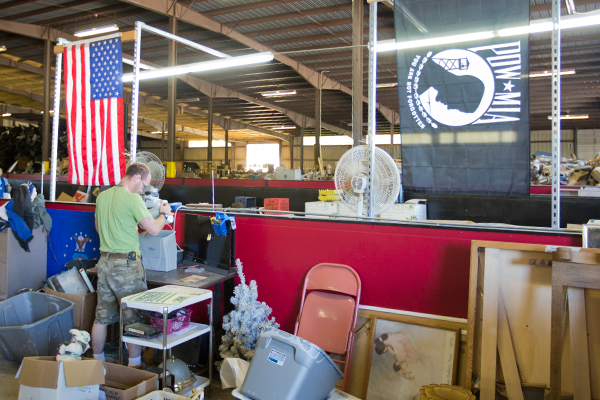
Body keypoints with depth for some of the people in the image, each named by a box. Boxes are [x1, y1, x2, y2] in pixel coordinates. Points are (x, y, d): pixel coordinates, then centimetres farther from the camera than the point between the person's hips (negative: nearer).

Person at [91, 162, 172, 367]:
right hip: (126, 264, -8)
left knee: (102, 317, 15)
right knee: (134, 318, 2)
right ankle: (134, 367, 8)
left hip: (104, 261, 8)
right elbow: (154, 229, -14)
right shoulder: (132, 199, -14)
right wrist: (164, 213, 5)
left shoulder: (102, 196, 9)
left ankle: (97, 361, 27)